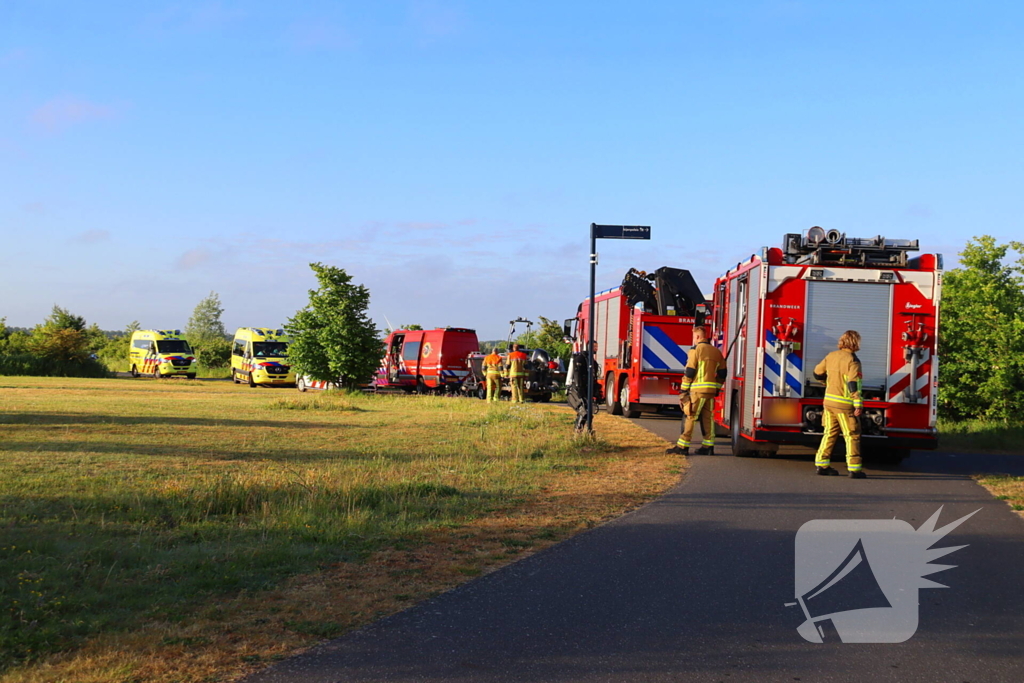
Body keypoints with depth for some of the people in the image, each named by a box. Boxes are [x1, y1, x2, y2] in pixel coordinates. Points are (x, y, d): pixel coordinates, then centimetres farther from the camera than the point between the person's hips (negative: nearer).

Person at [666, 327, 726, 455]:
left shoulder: (696, 349, -5)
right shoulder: (716, 352, 14)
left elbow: (689, 372, -10)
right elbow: (722, 373, 14)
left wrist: (682, 392, -6)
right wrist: (716, 389, 20)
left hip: (697, 391, -7)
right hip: (711, 391, 7)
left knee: (689, 417, -5)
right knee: (707, 418, 10)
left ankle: (682, 446, -6)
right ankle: (708, 446, 10)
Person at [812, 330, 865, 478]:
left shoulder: (831, 356, 8)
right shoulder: (852, 360, -12)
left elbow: (817, 373, 18)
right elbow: (854, 384, -18)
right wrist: (858, 405, -18)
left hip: (829, 401, 6)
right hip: (844, 404, -6)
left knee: (829, 433, 13)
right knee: (852, 436, -1)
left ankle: (821, 464, 12)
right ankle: (854, 469, -2)